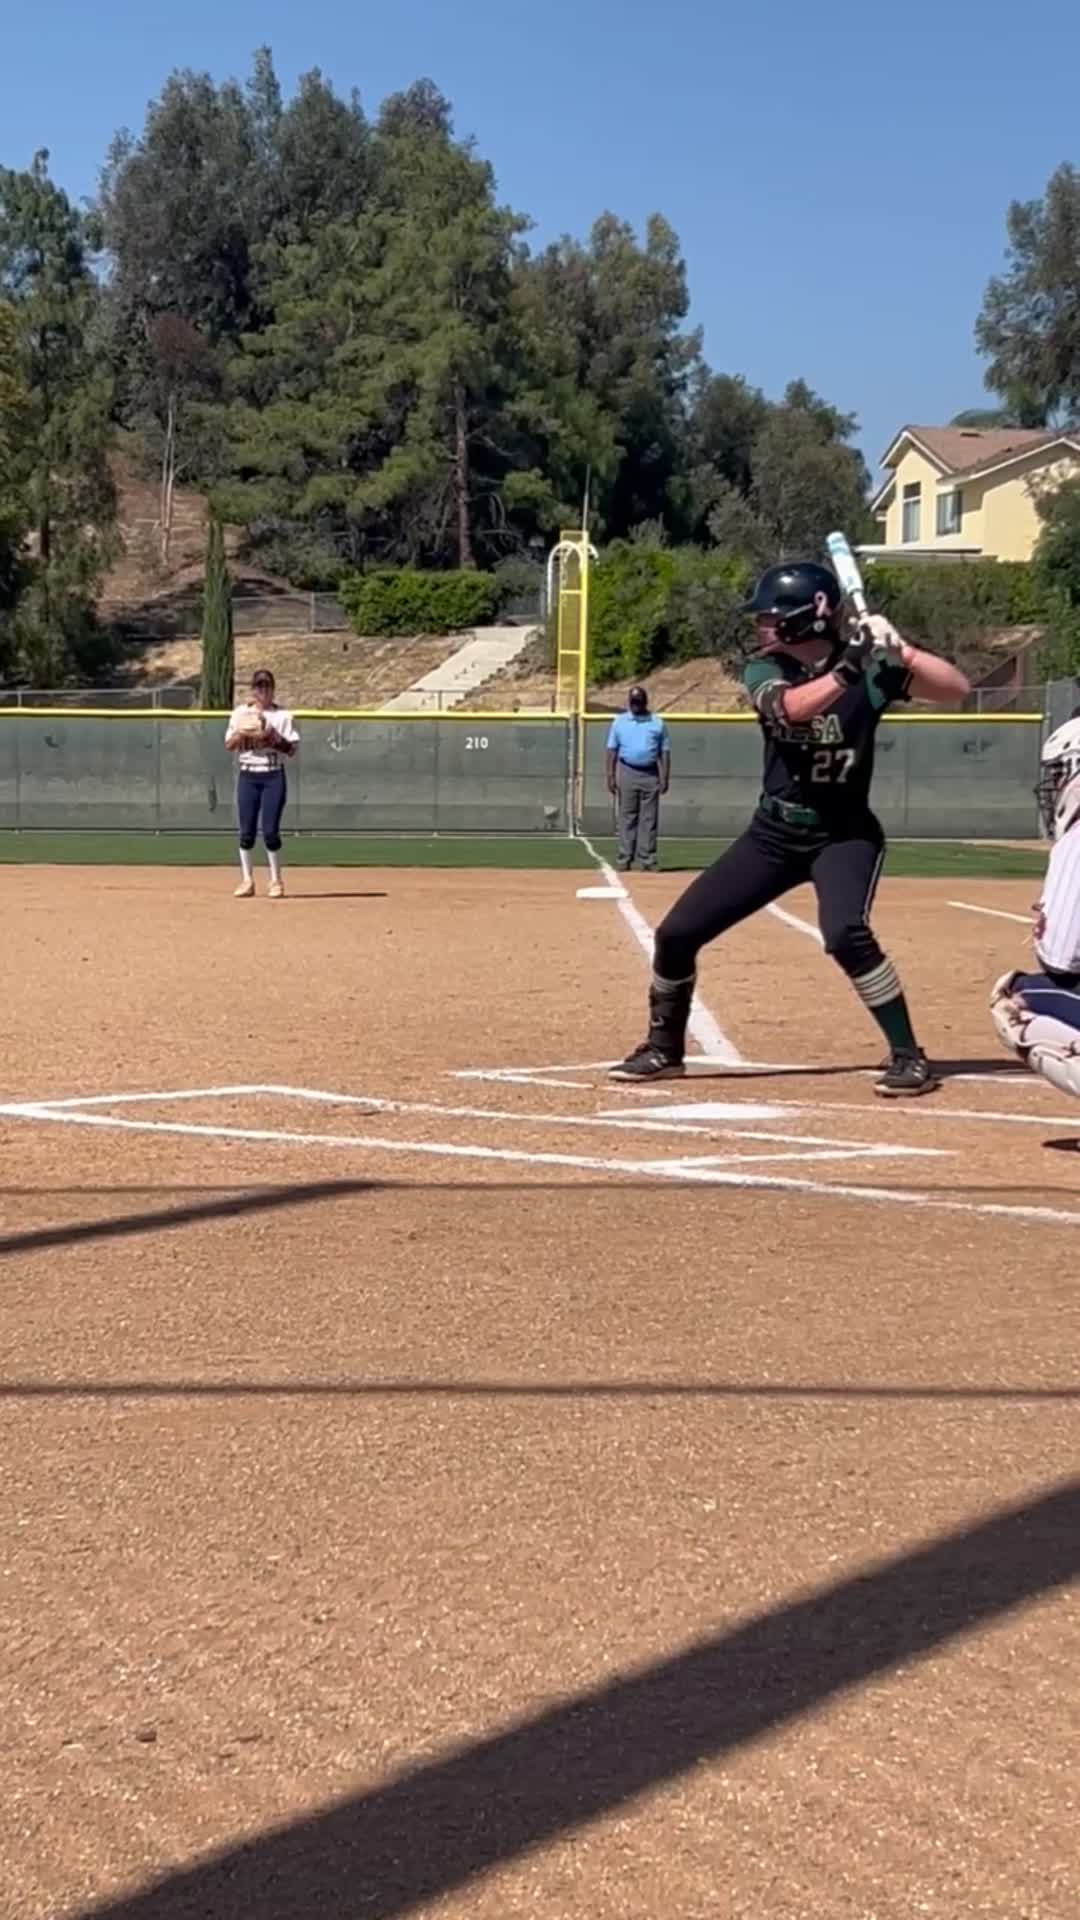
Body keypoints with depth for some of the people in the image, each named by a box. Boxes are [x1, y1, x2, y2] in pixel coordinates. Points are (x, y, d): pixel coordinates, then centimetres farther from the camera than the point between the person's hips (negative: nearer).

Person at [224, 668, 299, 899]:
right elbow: (229, 745, 4)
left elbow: (291, 750, 0)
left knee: (270, 830, -6)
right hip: (247, 776, 2)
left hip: (274, 776, -2)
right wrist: (243, 733, -13)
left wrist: (274, 737, -15)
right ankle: (246, 880, 8)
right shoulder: (241, 713, 9)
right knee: (246, 831, 0)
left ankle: (276, 881, 6)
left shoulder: (282, 715, 4)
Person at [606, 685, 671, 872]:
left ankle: (647, 860, 0)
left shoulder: (657, 723, 8)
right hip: (627, 772, 0)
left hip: (650, 774, 1)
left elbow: (665, 752, 7)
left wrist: (665, 777, -2)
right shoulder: (619, 722, 8)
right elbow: (612, 750, 5)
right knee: (626, 818, -2)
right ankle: (624, 859, -1)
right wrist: (611, 776, -4)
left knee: (649, 819, -1)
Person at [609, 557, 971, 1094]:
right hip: (772, 833, 4)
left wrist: (898, 650, -33)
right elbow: (792, 706, -29)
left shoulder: (869, 670, -12)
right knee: (676, 933, 1)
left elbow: (957, 688, -21)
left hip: (845, 834, -4)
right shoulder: (763, 670, -6)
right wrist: (848, 668, -41)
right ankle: (663, 1049, 24)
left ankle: (910, 1057, -15)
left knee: (845, 934, -31)